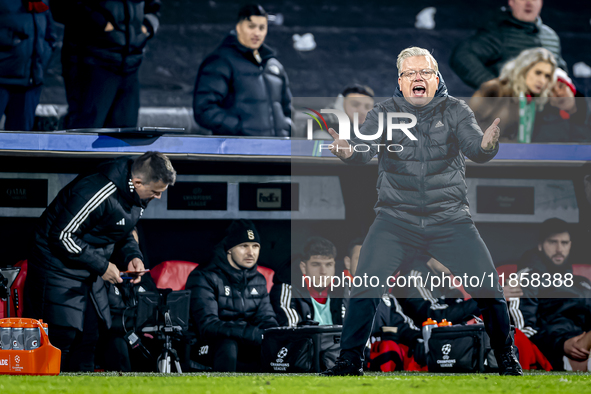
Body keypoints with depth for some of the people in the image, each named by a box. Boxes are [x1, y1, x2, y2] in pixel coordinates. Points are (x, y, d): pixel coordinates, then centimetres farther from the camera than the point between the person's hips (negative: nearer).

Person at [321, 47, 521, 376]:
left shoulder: (455, 111, 2)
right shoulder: (384, 113, 3)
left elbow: (474, 147, -12)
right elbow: (365, 150, -11)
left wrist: (487, 145, -37)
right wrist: (347, 151, -35)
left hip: (450, 220, 0)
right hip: (396, 220, 0)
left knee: (488, 285, -9)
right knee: (365, 286, -16)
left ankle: (506, 355, 13)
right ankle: (349, 361, 0)